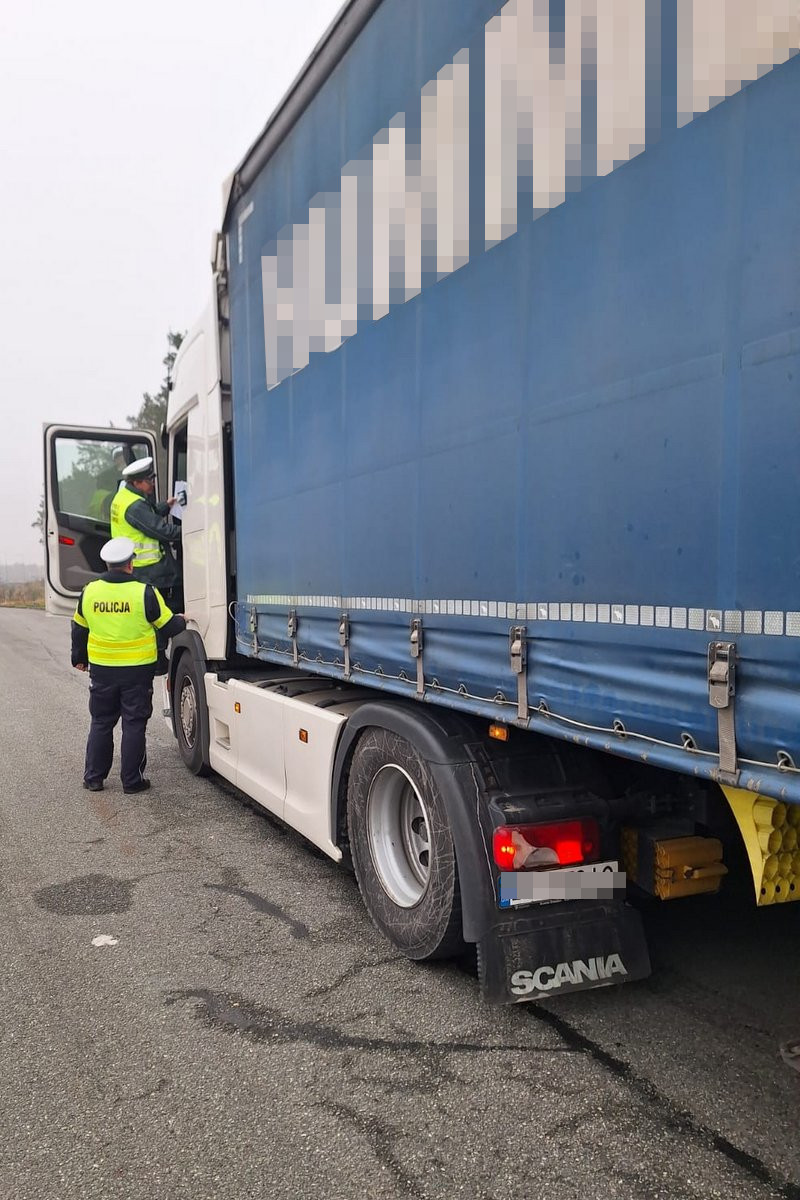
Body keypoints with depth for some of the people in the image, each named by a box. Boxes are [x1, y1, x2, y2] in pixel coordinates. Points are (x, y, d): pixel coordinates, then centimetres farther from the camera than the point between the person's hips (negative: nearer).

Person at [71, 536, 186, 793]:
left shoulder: (89, 591, -1)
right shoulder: (145, 593, -14)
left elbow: (79, 629, 12)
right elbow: (169, 627, -6)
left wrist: (79, 658, 28)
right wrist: (181, 620, 17)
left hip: (102, 669, 4)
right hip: (137, 670, -3)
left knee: (101, 723, 15)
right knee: (134, 724, 6)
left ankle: (93, 777, 21)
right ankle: (132, 780, 11)